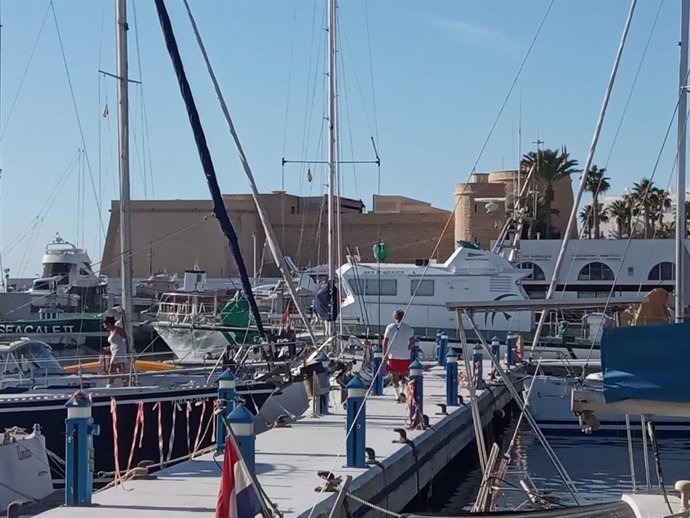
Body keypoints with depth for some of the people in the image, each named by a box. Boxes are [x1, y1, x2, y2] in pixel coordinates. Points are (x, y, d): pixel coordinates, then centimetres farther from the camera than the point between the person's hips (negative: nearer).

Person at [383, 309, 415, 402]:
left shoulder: (390, 327, -2)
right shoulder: (408, 328, 0)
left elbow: (385, 342, -5)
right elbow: (412, 343, -1)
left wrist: (385, 354, 1)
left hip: (393, 356, 0)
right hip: (405, 356, 0)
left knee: (395, 377, 9)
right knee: (404, 376, 13)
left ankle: (397, 395, 8)